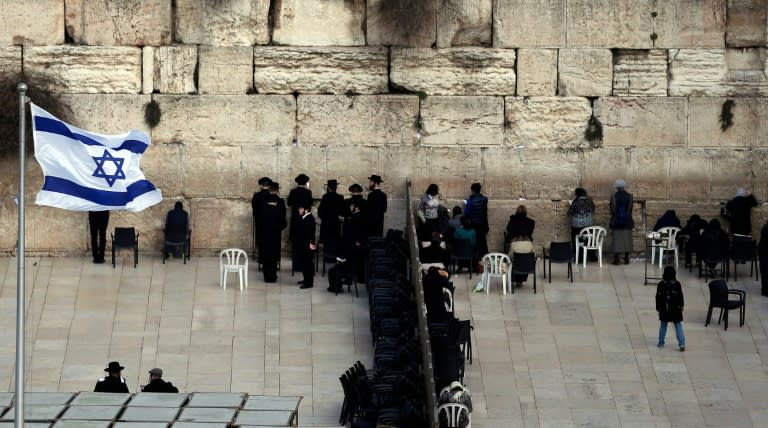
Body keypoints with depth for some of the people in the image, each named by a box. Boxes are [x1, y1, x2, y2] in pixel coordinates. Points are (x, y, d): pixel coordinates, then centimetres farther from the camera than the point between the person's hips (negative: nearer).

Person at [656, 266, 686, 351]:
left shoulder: (660, 285, -6)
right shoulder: (677, 284, -9)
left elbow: (658, 297, -1)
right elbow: (680, 296, -3)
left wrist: (658, 308, 9)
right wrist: (681, 305, 10)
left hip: (664, 309, 1)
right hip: (675, 309, -1)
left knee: (663, 325, 16)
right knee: (678, 326, 3)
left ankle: (661, 343, 21)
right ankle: (682, 344, -6)